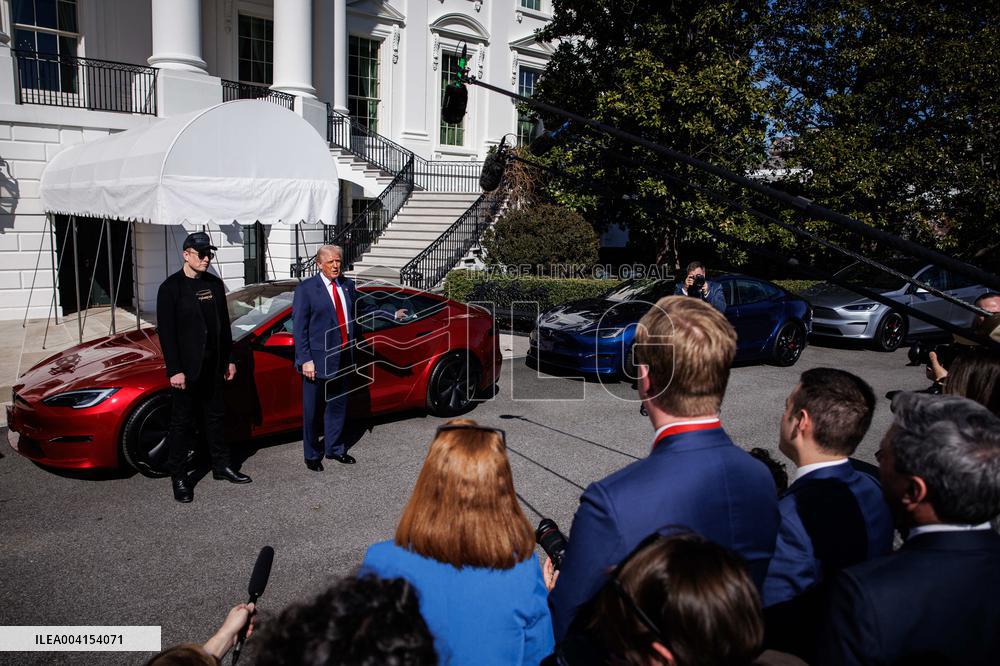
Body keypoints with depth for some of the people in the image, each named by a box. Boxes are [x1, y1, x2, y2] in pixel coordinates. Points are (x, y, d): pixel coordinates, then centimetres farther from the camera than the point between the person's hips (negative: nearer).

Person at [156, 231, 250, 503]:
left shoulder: (215, 284, 8)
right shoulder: (171, 287, -9)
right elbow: (166, 331, -12)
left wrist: (229, 359, 12)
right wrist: (174, 370, -16)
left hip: (213, 366, 6)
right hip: (186, 369, -6)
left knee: (215, 417, 15)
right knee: (182, 422, 3)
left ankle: (221, 466, 26)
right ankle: (179, 478, 13)